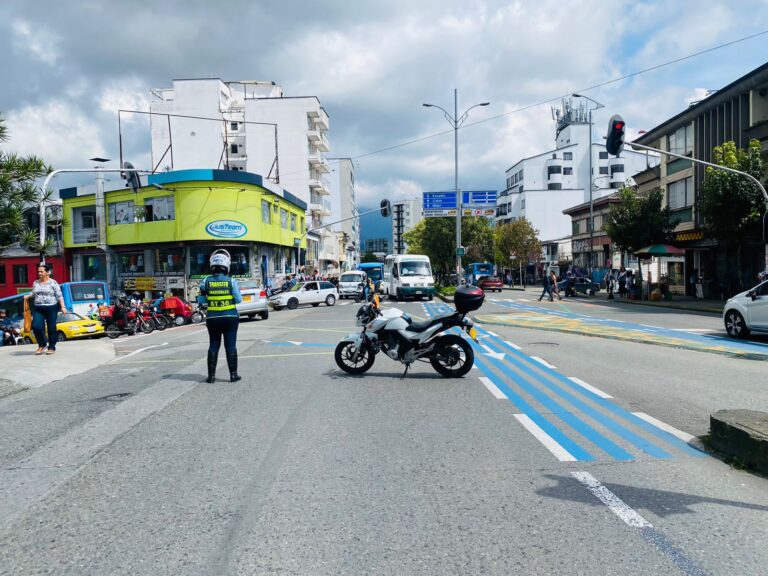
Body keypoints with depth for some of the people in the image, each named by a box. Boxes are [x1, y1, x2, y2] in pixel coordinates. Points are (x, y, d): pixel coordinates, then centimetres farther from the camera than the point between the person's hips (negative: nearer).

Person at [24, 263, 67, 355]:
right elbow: (33, 293, 22)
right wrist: (28, 296, 0)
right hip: (38, 309, 4)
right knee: (36, 326, -9)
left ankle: (52, 347, 14)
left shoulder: (53, 283, -3)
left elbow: (59, 295, -6)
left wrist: (63, 307, -13)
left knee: (51, 328, 1)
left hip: (51, 308, -4)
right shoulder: (35, 283, 10)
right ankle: (42, 345, 12)